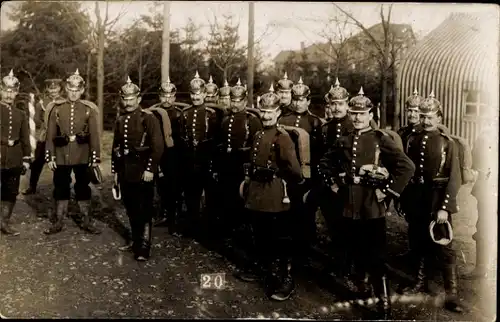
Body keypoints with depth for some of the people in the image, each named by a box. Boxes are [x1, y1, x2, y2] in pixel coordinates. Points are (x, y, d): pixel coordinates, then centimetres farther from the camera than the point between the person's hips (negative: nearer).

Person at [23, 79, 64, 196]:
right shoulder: (42, 102, 7)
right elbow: (37, 119, 1)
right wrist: (45, 126, -15)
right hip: (43, 138, 1)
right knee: (37, 162, 3)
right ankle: (32, 187, 15)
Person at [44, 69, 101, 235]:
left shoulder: (89, 109, -1)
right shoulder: (56, 108, 1)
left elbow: (94, 135, -2)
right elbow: (50, 134, 1)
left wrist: (95, 158, -6)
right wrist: (50, 156, -3)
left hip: (82, 156, -1)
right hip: (61, 156, 1)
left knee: (83, 187, 9)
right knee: (60, 188, 9)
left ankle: (87, 222, 20)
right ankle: (58, 223, 22)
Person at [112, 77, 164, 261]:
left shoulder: (148, 118, -8)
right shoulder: (120, 120, 11)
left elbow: (158, 146, -14)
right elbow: (116, 147, 16)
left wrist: (150, 169, -18)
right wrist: (115, 171, 14)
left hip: (143, 171, -6)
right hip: (125, 172, 6)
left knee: (144, 211, 0)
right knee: (131, 210, 15)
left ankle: (144, 248, 7)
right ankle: (135, 241, 30)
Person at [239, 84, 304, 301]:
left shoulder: (282, 137, -15)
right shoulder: (258, 135, 12)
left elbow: (294, 169, -24)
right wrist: (247, 181, 15)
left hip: (274, 195, -8)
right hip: (256, 193, 8)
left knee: (280, 239, -1)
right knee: (260, 234, 20)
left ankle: (286, 280, 8)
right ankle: (263, 265, 39)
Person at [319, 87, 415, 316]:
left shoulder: (381, 139, -5)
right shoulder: (343, 142, 8)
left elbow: (407, 167, -12)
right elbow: (325, 163, 23)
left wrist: (388, 192, -12)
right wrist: (333, 184, 10)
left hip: (372, 207, -5)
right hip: (348, 206, 5)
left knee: (375, 255, -2)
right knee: (355, 251, 17)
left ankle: (384, 302, 9)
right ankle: (362, 286, 39)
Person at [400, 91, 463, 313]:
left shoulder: (447, 142, -5)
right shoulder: (412, 140, 7)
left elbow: (454, 178, -9)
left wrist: (444, 208, -16)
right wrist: (403, 200, 3)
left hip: (437, 200, -4)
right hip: (414, 201, 4)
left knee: (443, 247, -1)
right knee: (418, 244, 15)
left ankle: (452, 293, 6)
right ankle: (421, 283, 30)